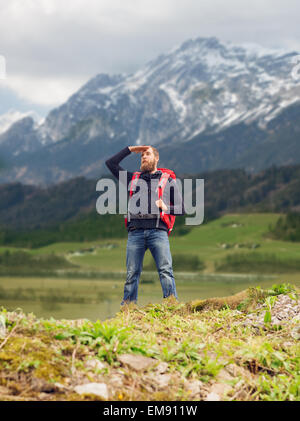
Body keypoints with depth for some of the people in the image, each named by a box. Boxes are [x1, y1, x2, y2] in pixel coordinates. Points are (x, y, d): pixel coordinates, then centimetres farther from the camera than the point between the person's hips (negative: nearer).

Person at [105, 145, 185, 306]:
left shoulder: (168, 180, 20)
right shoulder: (133, 179, 26)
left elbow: (181, 209, 16)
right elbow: (111, 163, 25)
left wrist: (165, 208, -4)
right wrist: (130, 149, 24)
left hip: (158, 231, -2)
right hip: (136, 232, 2)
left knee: (166, 271, -15)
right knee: (132, 273, -3)